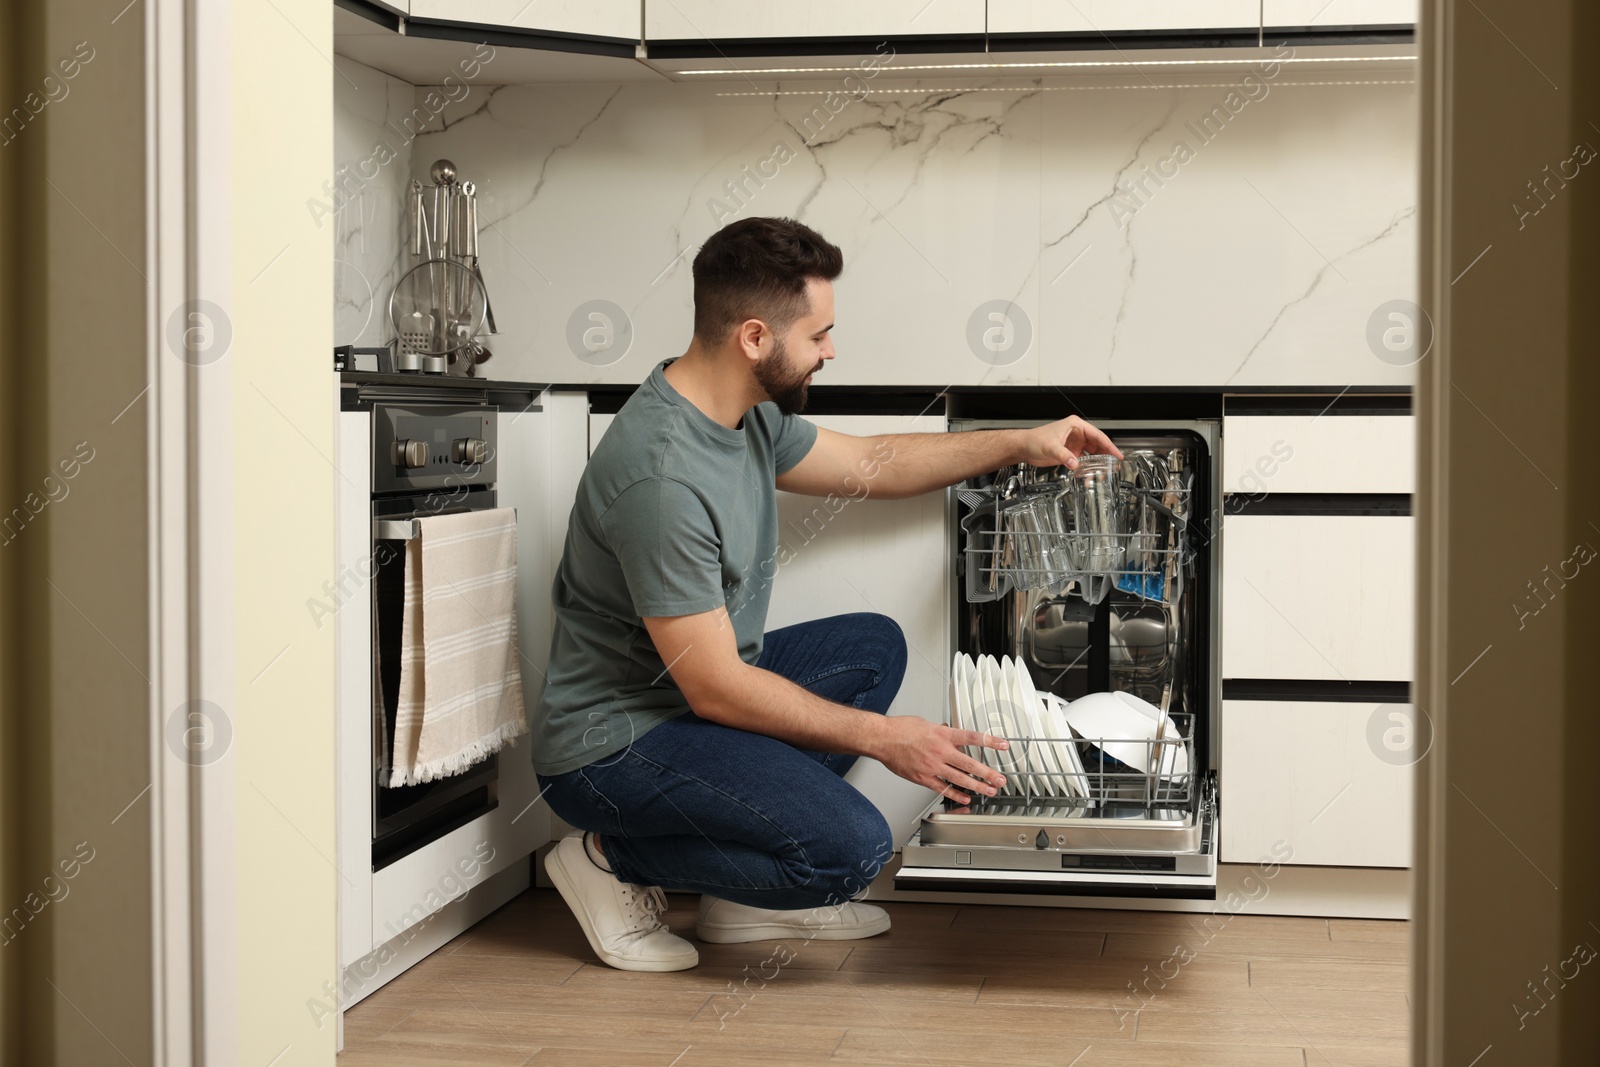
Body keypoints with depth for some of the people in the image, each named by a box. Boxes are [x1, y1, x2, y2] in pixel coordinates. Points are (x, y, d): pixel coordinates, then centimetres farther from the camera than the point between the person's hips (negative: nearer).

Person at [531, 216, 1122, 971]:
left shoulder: (749, 415, 2)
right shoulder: (662, 475, -29)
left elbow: (869, 464, 20)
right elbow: (715, 687, -25)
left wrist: (1020, 445, 17)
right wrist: (881, 737, -20)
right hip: (612, 746, -10)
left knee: (872, 646, 18)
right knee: (851, 848, -24)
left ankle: (743, 895, 12)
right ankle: (615, 860, -1)